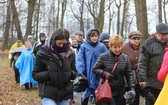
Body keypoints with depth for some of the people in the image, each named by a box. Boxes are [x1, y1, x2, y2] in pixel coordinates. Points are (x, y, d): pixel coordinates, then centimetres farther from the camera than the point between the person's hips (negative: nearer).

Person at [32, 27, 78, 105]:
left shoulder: (70, 53, 1)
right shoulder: (43, 54, -8)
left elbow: (75, 73, 11)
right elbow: (35, 74, -3)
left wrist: (71, 74, -12)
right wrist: (48, 74, -20)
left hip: (65, 94, 4)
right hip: (48, 95, -3)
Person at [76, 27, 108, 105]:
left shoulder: (102, 47, -2)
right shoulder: (84, 46, -7)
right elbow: (79, 61, -10)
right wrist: (80, 74, -20)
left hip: (98, 76, 1)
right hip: (87, 76, -1)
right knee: (85, 94, 12)